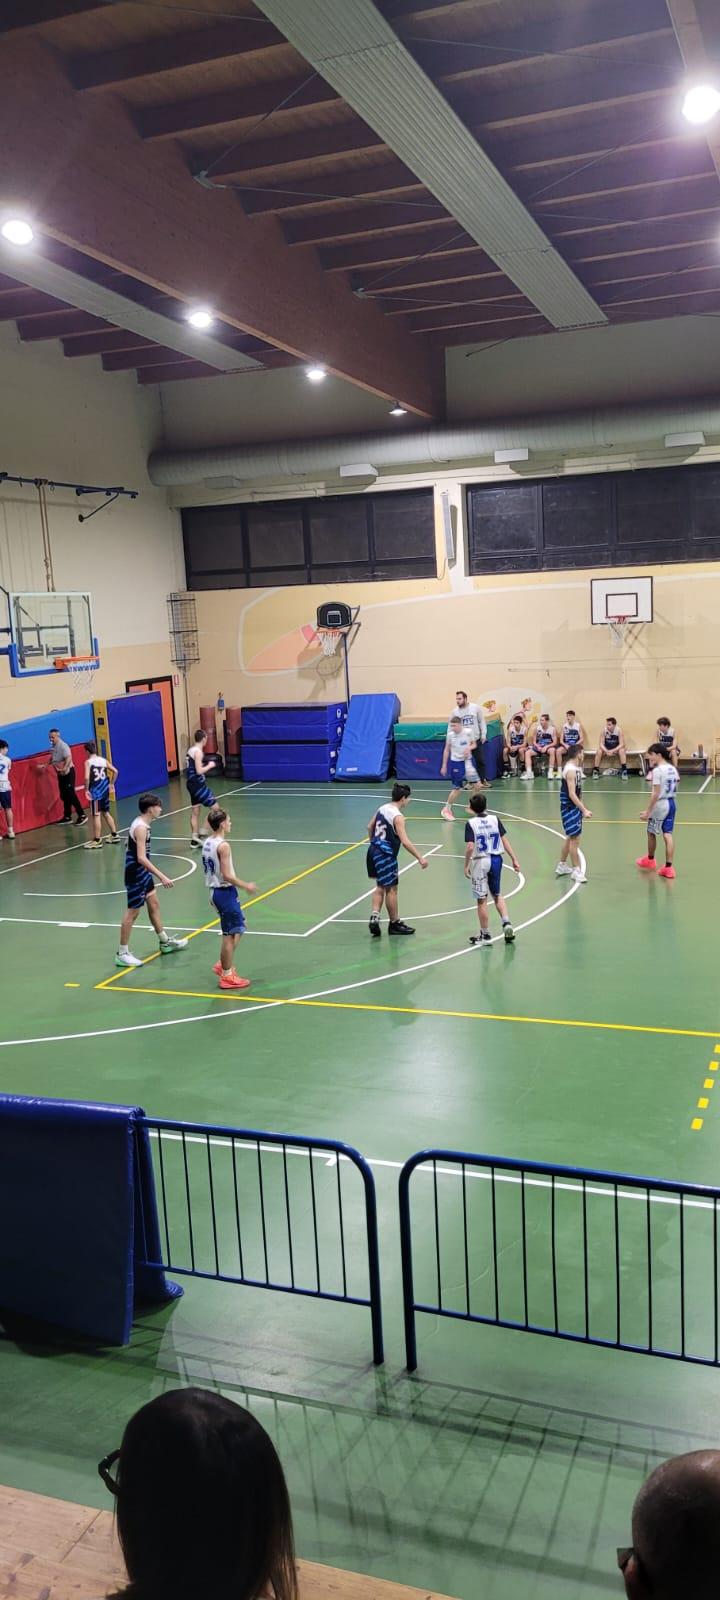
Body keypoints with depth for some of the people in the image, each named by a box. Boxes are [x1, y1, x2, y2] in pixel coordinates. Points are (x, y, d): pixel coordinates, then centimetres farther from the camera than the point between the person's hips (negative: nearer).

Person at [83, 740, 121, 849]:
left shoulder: (88, 762, -10)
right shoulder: (104, 760, 7)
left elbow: (87, 777, -23)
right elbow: (115, 771, 8)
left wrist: (87, 789, -12)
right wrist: (111, 784, 17)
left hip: (95, 791, -6)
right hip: (105, 790, 6)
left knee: (96, 815, -2)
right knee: (106, 813, 20)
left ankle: (97, 841, 2)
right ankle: (115, 836, 26)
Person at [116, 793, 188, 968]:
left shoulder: (141, 824, 6)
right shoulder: (141, 828, -24)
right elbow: (141, 858, -30)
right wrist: (162, 877, -30)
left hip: (143, 873, 10)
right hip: (135, 875, -10)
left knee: (154, 904, 20)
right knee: (133, 912, -2)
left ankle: (165, 942, 34)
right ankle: (122, 954, 7)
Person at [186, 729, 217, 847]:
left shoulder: (191, 749, 11)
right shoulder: (198, 751, -16)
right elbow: (199, 771, -22)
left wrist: (205, 765, 16)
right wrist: (209, 766, -8)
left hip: (191, 783, 9)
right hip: (198, 784, -9)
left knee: (195, 812, 13)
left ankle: (194, 840, 17)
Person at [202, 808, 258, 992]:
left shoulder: (208, 843, 6)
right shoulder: (223, 845, -21)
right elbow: (227, 876, -23)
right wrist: (246, 886, -12)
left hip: (215, 890, 9)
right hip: (225, 892, -9)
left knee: (237, 929, 21)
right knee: (230, 934, 2)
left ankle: (223, 965, 25)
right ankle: (227, 976, 10)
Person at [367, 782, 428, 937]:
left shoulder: (382, 808, 5)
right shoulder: (398, 816, -19)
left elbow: (370, 827, 17)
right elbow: (405, 842, -25)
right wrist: (420, 858, -22)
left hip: (374, 850, 8)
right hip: (386, 855, -8)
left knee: (380, 887, 19)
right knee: (391, 889, 6)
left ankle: (374, 917, 8)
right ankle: (394, 924, 18)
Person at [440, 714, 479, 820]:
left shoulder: (468, 732, -9)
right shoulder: (450, 735, -9)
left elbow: (474, 744, 5)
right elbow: (447, 750, 2)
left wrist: (469, 748, -18)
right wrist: (444, 765, 3)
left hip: (468, 761, 2)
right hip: (456, 763, -2)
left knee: (477, 784, 1)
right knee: (458, 788, -3)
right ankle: (446, 809, 13)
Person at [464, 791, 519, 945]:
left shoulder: (471, 823, -11)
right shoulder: (494, 819, 1)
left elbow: (470, 847, -18)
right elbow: (505, 840, 0)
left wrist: (466, 865, -9)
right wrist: (514, 859, 4)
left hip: (480, 861, -4)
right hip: (496, 859, 5)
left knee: (482, 900, 5)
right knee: (497, 894, 24)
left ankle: (485, 935, 13)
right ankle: (506, 923, 8)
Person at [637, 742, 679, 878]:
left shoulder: (657, 770, -17)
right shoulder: (673, 769, 7)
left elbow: (655, 794, -20)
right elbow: (675, 787, 12)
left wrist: (647, 811, -18)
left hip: (660, 804, -7)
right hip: (671, 803, 7)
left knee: (651, 832, 15)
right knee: (668, 834, 4)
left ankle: (650, 860, 34)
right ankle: (668, 867, -1)